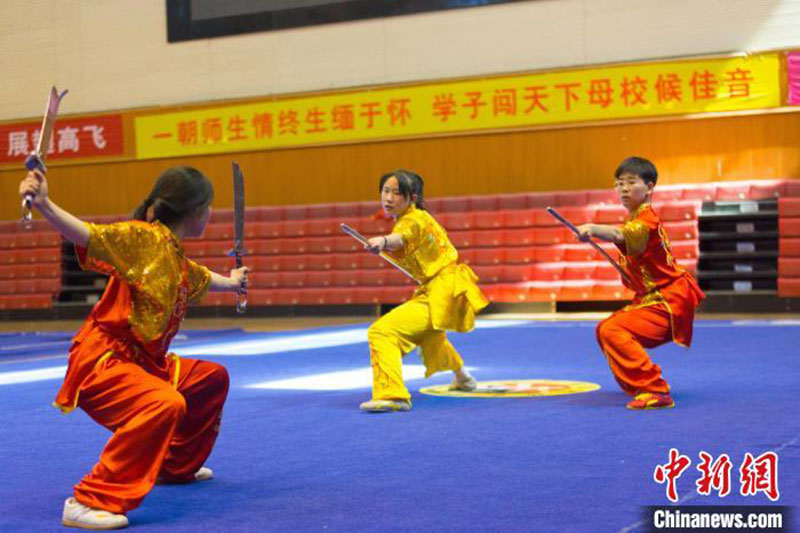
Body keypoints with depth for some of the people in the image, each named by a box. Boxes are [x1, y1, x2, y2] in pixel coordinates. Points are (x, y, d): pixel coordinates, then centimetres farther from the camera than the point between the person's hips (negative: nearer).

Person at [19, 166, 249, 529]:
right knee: (166, 404, -35)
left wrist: (231, 282, 59)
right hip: (99, 362, -10)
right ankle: (89, 501, -31)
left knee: (213, 377, 24)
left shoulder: (180, 263, 14)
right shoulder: (145, 237, -14)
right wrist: (43, 205, -44)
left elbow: (204, 280, 39)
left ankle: (177, 467, 41)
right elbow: (88, 235, -28)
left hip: (144, 362, 10)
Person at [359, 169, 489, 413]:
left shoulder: (414, 220, -19)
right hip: (440, 291, 11)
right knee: (428, 333, 40)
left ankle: (392, 394, -36)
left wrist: (383, 241, -62)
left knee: (382, 331, -24)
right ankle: (462, 377, 65)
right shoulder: (417, 217, 10)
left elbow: (402, 238, -44)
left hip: (441, 294, -11)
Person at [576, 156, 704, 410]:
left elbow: (619, 235, -40)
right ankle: (639, 384, 33)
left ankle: (655, 391, -26)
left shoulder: (646, 220, -20)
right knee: (604, 330, 18)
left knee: (613, 331, -25)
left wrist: (593, 229, -56)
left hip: (667, 301, -11)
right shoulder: (636, 218, 14)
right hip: (653, 297, 11)